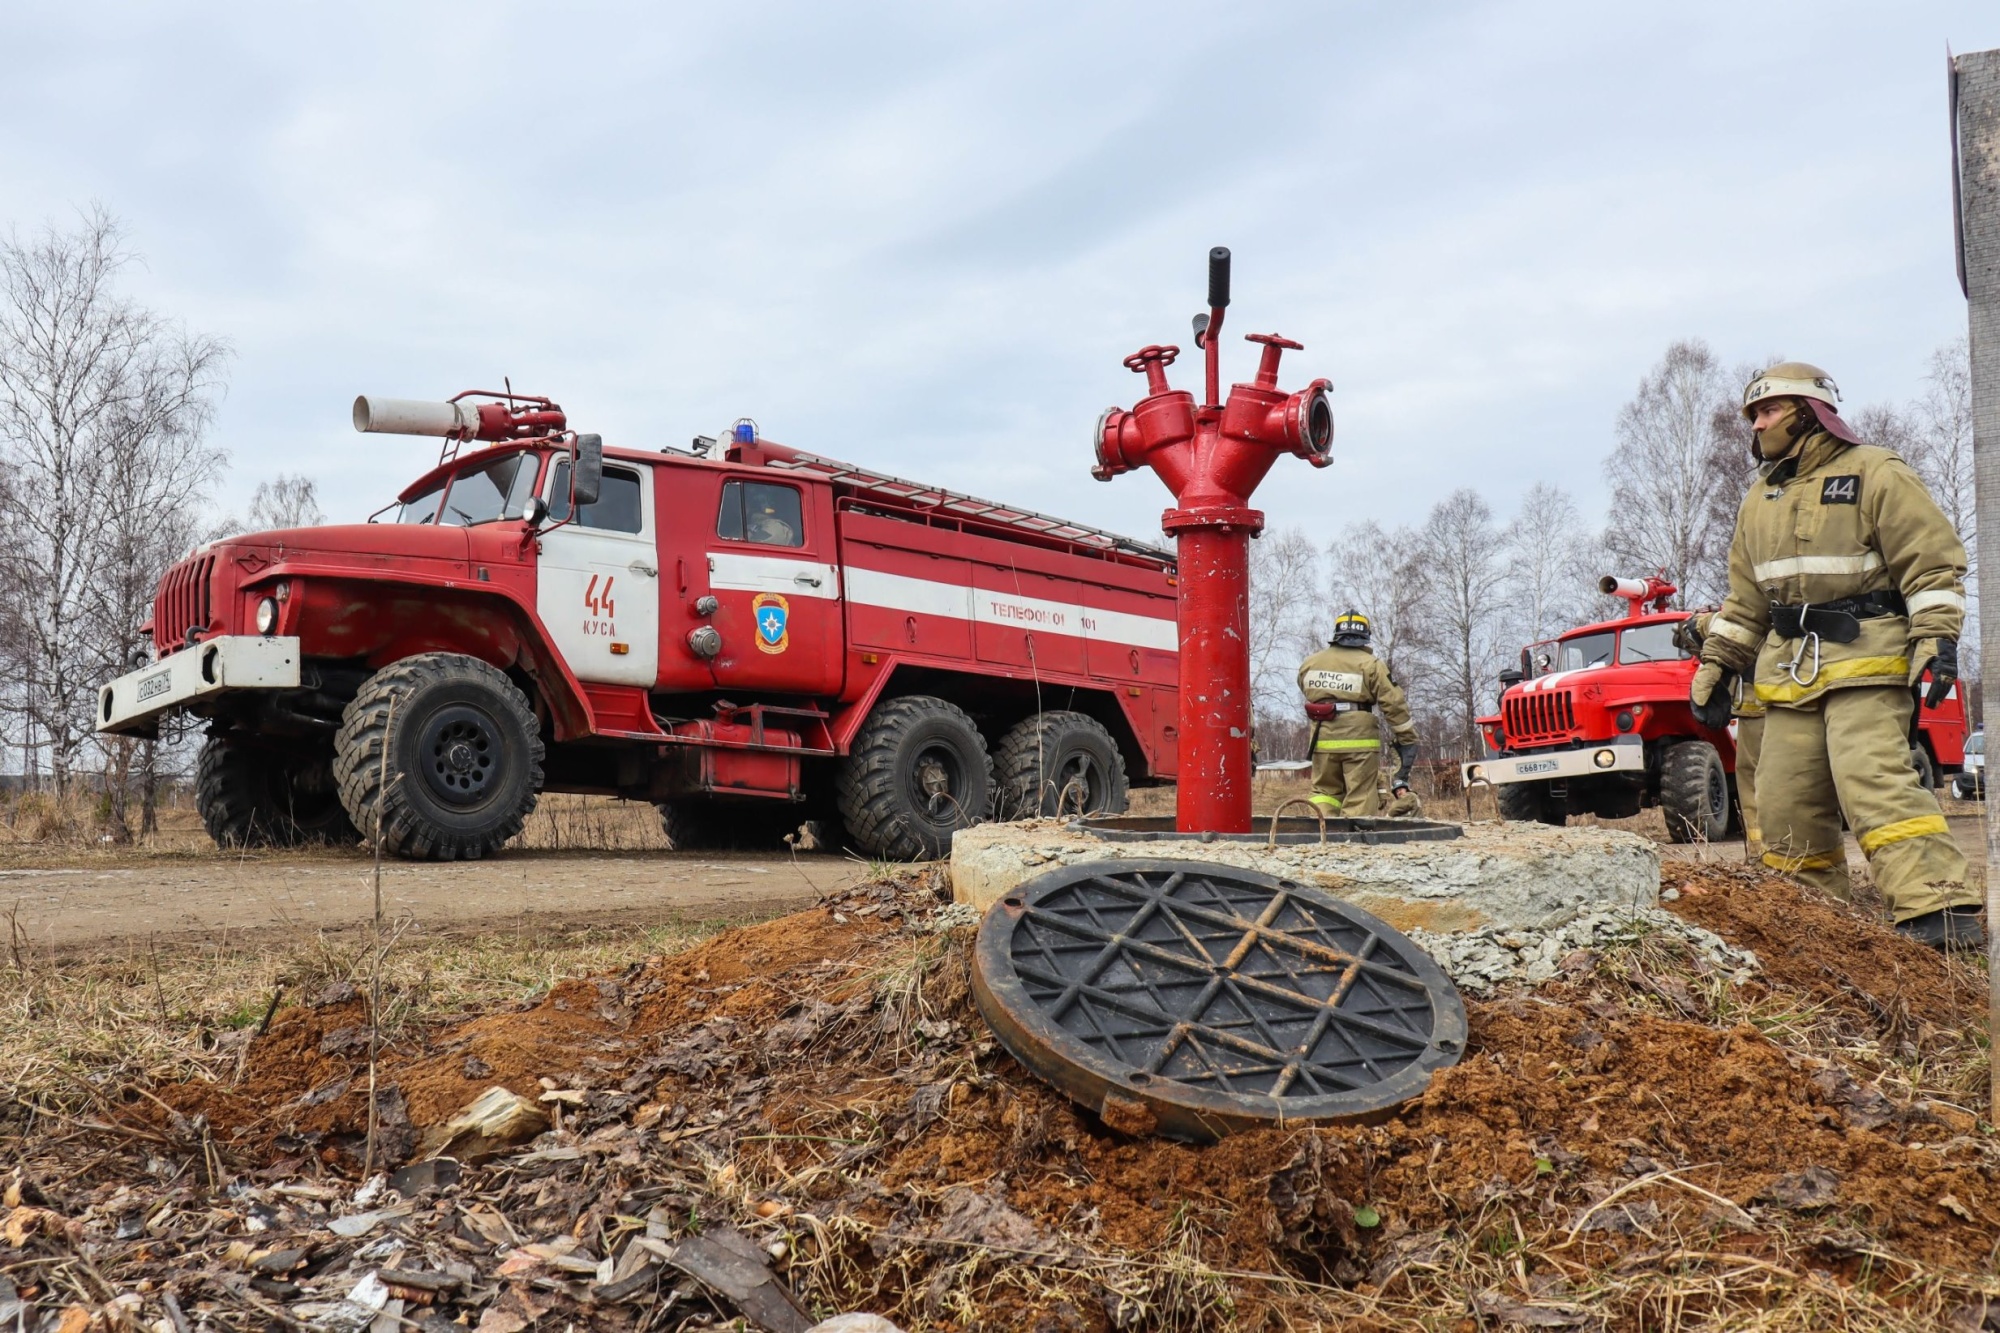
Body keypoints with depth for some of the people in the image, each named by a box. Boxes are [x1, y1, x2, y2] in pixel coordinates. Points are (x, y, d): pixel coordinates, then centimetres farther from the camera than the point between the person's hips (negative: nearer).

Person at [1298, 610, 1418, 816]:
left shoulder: (1309, 664, 7)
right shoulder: (1370, 665, -5)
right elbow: (1394, 704, -7)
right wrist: (1408, 739, -1)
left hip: (1323, 739, 4)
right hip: (1359, 740, -4)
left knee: (1324, 791, 15)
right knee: (1360, 798, 1)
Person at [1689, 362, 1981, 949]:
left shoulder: (1875, 475, -1)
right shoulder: (1760, 501, 20)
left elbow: (1933, 562, -6)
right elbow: (1744, 601, 23)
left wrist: (1937, 637, -16)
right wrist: (1716, 664, 16)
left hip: (1865, 661, -7)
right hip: (1789, 672, 7)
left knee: (1873, 781, -21)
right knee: (1786, 801, 3)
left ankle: (1942, 912, -23)